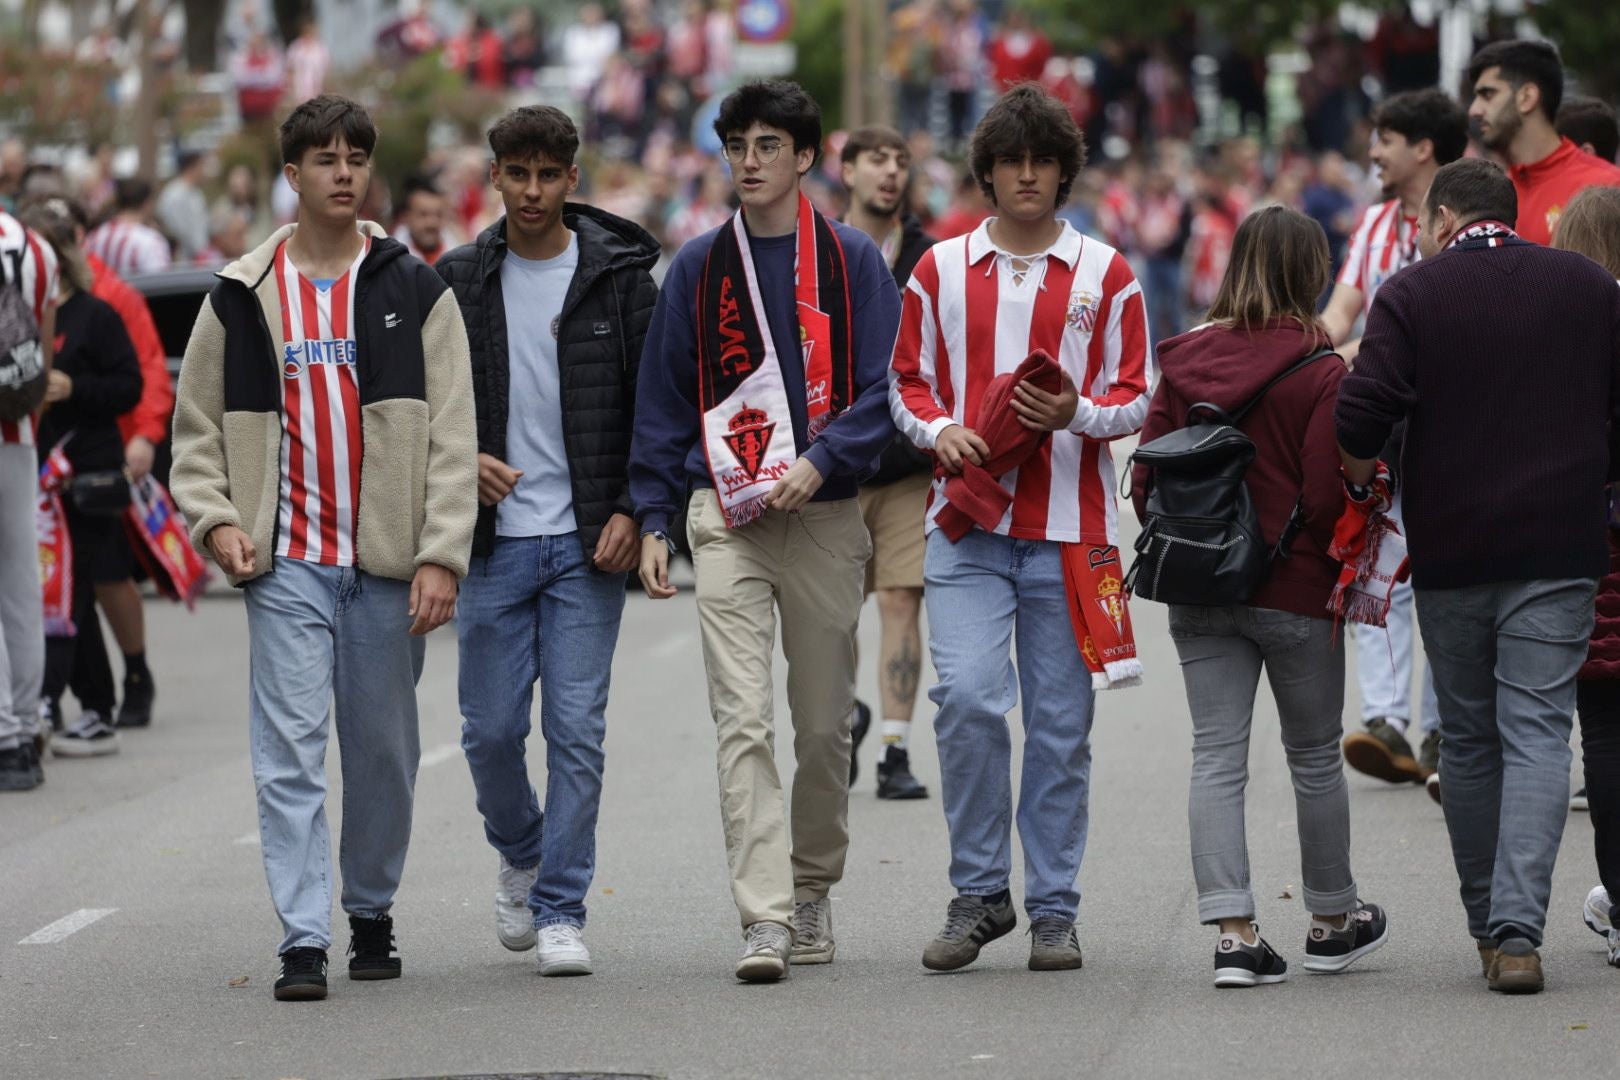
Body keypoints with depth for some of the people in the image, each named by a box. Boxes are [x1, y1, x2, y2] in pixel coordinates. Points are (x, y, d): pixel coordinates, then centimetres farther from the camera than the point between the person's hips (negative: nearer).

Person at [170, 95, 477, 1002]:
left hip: (388, 564, 0)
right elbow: (198, 427, 13)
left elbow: (453, 437, -1)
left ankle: (372, 910, 25)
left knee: (384, 749, 8)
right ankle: (304, 937, -8)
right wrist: (214, 518, -4)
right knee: (290, 750, -7)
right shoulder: (242, 297, 7)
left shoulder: (416, 292, 4)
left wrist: (441, 554, -9)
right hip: (287, 563, 0)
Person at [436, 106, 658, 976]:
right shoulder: (459, 281, 6)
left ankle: (561, 909, 3)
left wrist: (632, 511, -8)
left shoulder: (620, 276, 1)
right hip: (494, 542, 2)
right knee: (492, 728, 3)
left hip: (588, 543, -2)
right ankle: (521, 855, 31)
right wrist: (461, 462, -7)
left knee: (576, 728, -4)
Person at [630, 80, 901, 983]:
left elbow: (882, 389, 0)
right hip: (726, 519, 0)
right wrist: (654, 518, 4)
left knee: (824, 722, 9)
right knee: (744, 721, -11)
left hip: (825, 515, 0)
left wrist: (821, 462, -16)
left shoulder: (852, 261, 3)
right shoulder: (700, 267, 8)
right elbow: (663, 399, 11)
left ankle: (814, 888, 28)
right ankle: (765, 919, -15)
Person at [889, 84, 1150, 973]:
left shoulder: (1105, 274, 6)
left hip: (1069, 528, 0)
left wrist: (1077, 414, -14)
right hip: (968, 523, 0)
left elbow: (1135, 399, 6)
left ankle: (1053, 909, 11)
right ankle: (979, 894, 0)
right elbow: (908, 383, 14)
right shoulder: (941, 269, 9)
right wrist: (940, 431, -8)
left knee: (1059, 723, 2)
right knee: (967, 697, -14)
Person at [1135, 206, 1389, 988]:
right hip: (1295, 593, -3)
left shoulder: (1185, 361, 1)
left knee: (1216, 757, 3)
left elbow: (1145, 478, 3)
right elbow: (1327, 494, -15)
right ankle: (1332, 922, 27)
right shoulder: (1321, 372, -13)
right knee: (1315, 757, 13)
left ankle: (1233, 931, -7)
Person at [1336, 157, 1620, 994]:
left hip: (1450, 548, -1)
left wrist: (1359, 483, 7)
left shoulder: (1412, 295, -4)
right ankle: (1518, 930, -15)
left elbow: (1361, 418, -12)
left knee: (1467, 738, 12)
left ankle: (1488, 925, 21)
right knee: (1536, 731, -2)